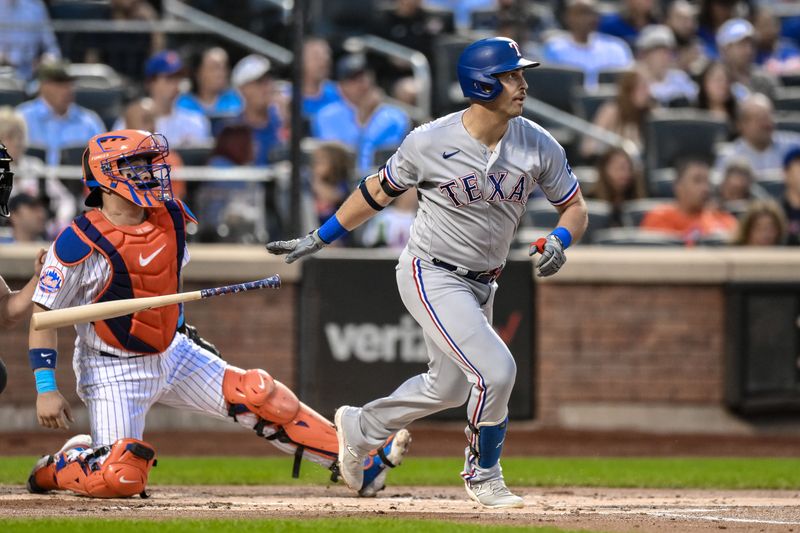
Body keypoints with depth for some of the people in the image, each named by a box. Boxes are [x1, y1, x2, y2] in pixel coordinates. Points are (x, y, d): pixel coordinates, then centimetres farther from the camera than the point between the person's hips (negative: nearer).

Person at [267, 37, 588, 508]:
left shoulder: (539, 146, -8)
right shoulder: (430, 142, -17)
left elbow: (576, 207, 2)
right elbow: (379, 191, -2)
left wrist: (560, 240, -21)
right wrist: (320, 238, 4)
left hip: (481, 285, 6)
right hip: (432, 277, -6)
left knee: (449, 387, 19)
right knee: (496, 369, -19)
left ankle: (360, 427, 44)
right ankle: (483, 477, 3)